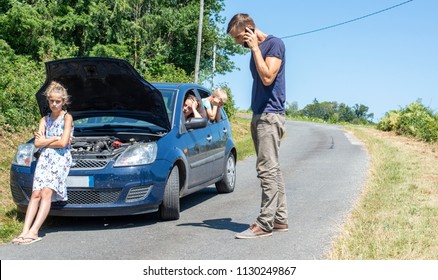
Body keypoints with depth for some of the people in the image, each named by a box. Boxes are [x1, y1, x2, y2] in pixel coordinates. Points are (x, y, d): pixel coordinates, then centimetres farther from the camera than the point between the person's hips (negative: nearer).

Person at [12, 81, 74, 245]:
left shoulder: (67, 118, 3)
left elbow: (63, 144, -9)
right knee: (36, 193, -11)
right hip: (44, 158, 5)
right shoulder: (44, 120, 19)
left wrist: (45, 140, 3)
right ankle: (25, 231, -21)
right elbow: (37, 143, 7)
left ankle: (33, 232, -31)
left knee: (46, 192, -21)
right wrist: (56, 139, -2)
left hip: (60, 158, -5)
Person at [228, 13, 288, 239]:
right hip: (259, 115, 9)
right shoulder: (256, 49, 17)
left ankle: (265, 223, -11)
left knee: (267, 169, -12)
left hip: (270, 115, -9)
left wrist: (255, 48, -13)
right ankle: (280, 219, 12)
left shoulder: (274, 44, -8)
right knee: (271, 170, 8)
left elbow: (267, 78, -19)